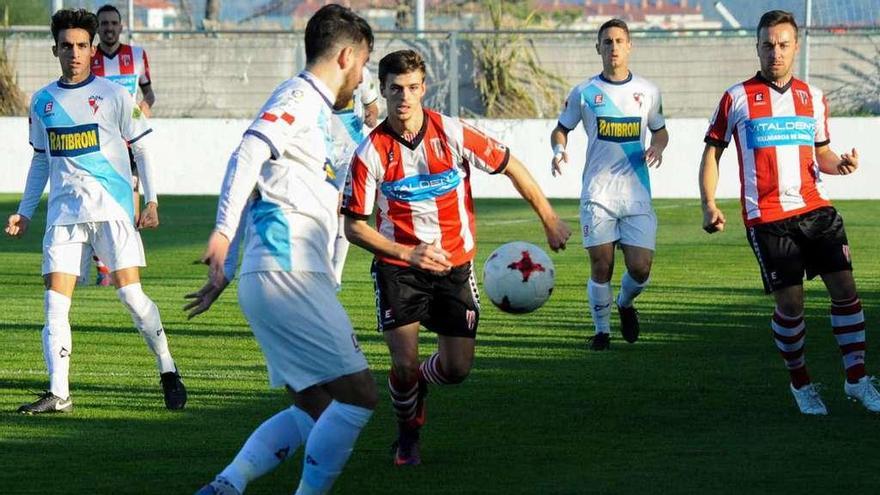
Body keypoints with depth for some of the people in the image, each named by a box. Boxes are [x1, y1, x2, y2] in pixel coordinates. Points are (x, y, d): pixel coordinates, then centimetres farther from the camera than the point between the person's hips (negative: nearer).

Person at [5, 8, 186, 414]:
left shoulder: (113, 96, 1)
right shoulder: (42, 102, 12)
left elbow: (143, 148, 5)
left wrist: (151, 201, -3)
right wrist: (25, 212, 18)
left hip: (113, 209, -4)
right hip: (64, 212, 4)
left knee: (130, 293, -10)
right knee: (55, 302, -6)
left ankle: (168, 372, 6)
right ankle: (58, 394, -4)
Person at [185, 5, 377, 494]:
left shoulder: (313, 107, 24)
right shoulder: (299, 96, -4)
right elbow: (249, 155, -21)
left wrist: (224, 272, 28)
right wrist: (224, 232, -33)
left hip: (295, 277, 10)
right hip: (288, 274, -10)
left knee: (317, 408, 10)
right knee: (357, 395, -9)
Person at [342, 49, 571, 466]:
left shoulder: (452, 134, -11)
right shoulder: (371, 153, -13)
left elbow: (510, 166, 2)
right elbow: (354, 227, -9)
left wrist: (550, 220, 4)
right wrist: (406, 253, -22)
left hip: (455, 265, 2)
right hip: (398, 268, -2)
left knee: (456, 369, -1)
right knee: (404, 364, -13)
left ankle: (421, 380, 36)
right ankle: (408, 432, 18)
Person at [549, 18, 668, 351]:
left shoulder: (647, 92, 7)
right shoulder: (584, 92, 2)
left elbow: (660, 131, 20)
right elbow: (561, 129, 12)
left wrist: (657, 147, -3)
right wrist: (559, 151, -10)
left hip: (637, 195, 1)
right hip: (597, 195, -1)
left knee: (641, 268, -5)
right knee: (601, 267, -3)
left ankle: (625, 304, 28)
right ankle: (602, 329, 17)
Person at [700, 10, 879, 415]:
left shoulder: (813, 98, 11)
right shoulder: (737, 98, 1)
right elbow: (712, 152, 6)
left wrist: (839, 164, -3)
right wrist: (709, 205, -6)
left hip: (815, 209, 3)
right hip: (766, 217, -3)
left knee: (844, 287, -6)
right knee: (790, 302, -4)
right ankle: (800, 383, 16)